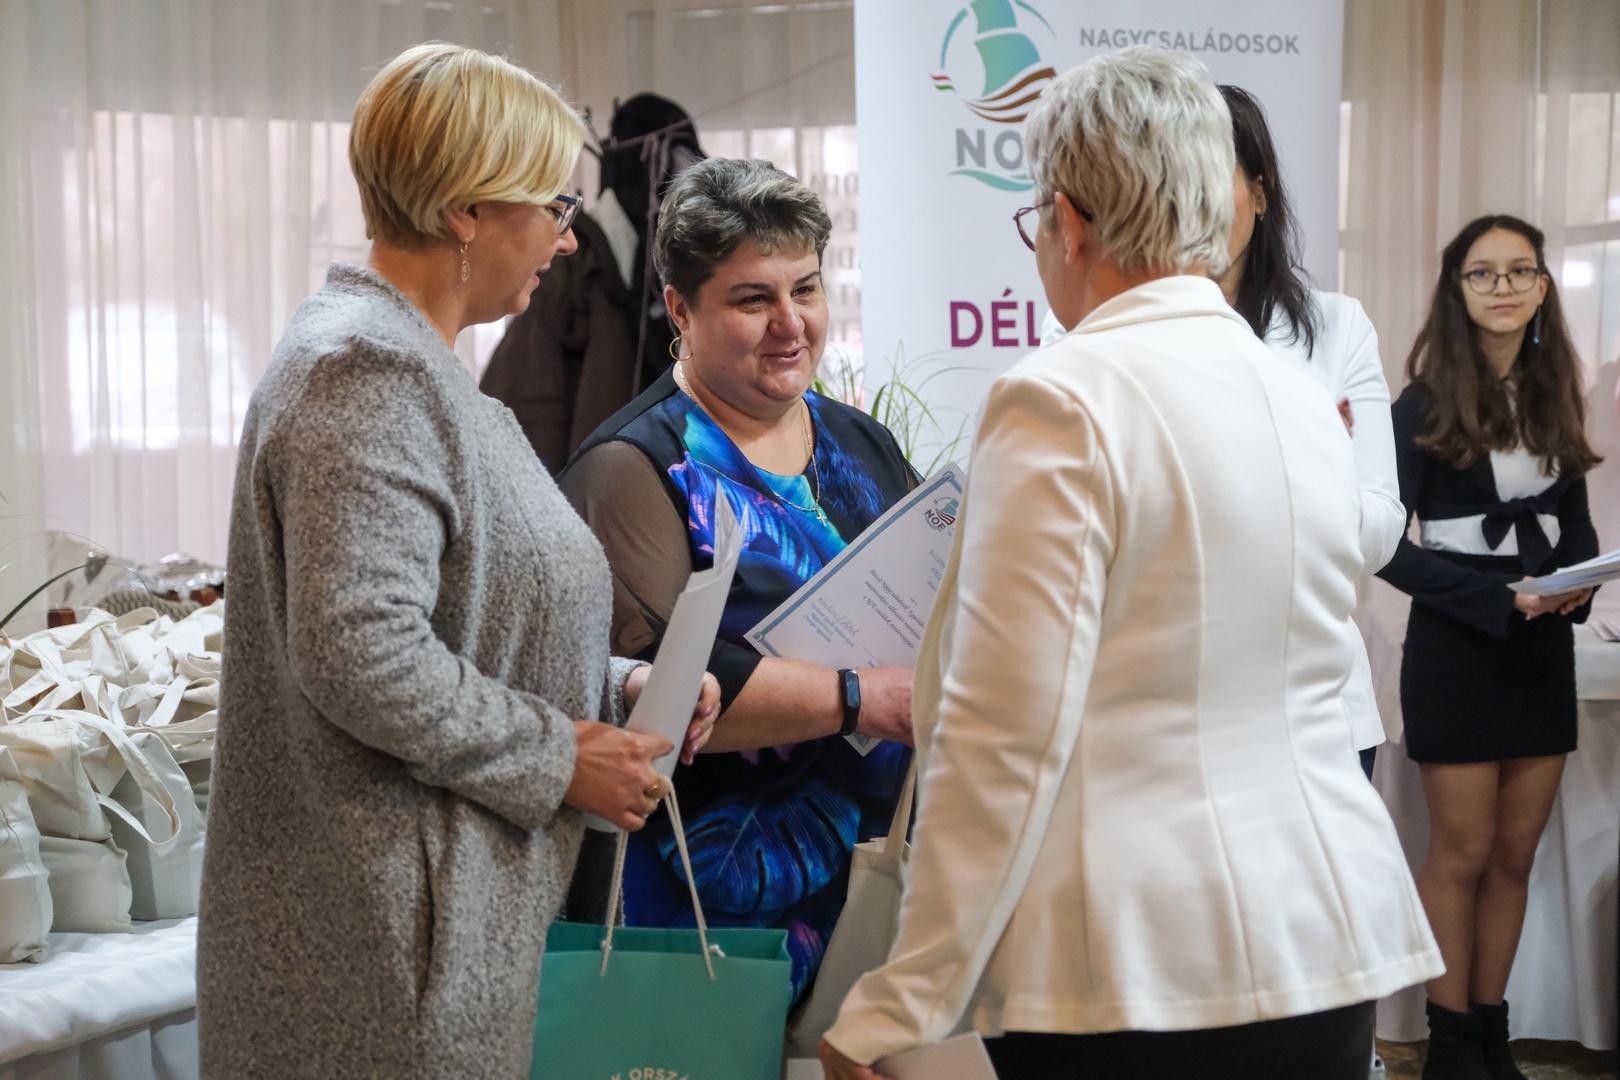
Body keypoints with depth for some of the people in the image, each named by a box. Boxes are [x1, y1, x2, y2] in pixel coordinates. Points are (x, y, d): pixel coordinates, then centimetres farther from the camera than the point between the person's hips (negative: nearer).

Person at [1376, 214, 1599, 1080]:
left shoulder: (1555, 396, 7)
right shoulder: (1426, 405, -9)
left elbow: (1575, 521, 11)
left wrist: (1579, 581, -11)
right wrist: (1498, 596, -20)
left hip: (1544, 649, 5)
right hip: (1455, 647, -5)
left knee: (1516, 852, 10)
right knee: (1463, 853, 2)